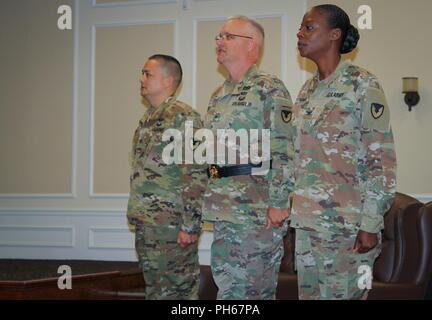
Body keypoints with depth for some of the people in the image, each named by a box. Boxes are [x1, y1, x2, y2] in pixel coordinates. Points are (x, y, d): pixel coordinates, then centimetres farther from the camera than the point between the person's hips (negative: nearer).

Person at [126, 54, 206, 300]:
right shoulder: (148, 119, 16)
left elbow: (196, 176, -18)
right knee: (154, 288, 15)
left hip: (171, 225, -9)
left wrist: (190, 225, -21)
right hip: (145, 224, 9)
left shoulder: (183, 117, -13)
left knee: (177, 290, -3)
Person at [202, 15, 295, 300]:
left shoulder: (269, 89, -8)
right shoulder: (219, 95, 18)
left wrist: (279, 203, -20)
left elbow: (283, 151, -15)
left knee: (255, 289, -3)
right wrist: (212, 201, 20)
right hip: (223, 210, 8)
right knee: (227, 286, 12)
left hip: (258, 209, -8)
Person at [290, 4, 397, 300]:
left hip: (347, 224, -6)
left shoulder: (362, 85, -7)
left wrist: (371, 225, -15)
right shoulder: (308, 90, 13)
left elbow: (382, 161, -11)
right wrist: (293, 211, 14)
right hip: (307, 221, 7)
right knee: (308, 294, 10)